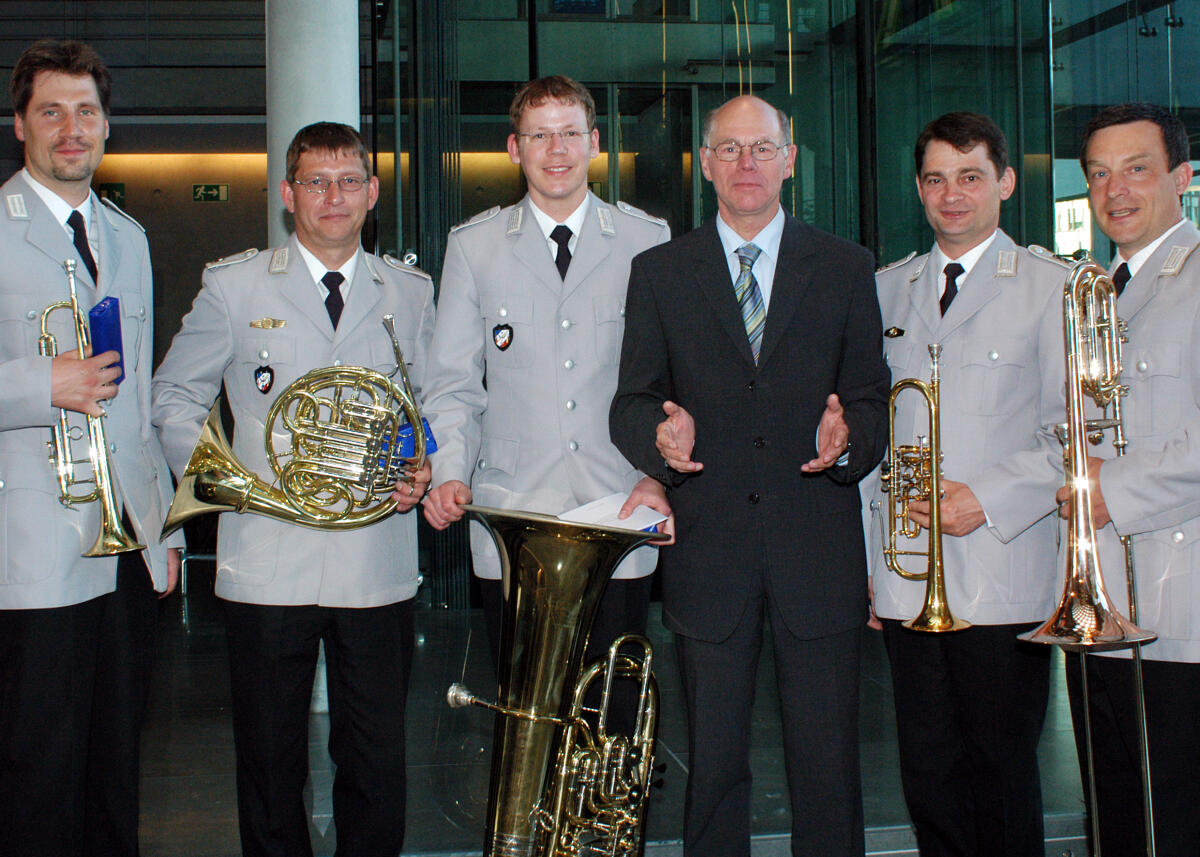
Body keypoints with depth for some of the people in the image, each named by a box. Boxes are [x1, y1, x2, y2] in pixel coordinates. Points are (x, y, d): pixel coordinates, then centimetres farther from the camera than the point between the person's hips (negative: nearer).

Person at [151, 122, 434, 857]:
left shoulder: (410, 292, 9)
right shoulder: (234, 286, 4)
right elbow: (174, 397, 10)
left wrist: (424, 471, -4)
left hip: (378, 566, 1)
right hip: (269, 561, -1)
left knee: (378, 765, 8)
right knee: (272, 764, 9)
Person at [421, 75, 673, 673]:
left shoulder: (649, 240, 6)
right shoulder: (472, 245, 7)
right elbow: (453, 383, 7)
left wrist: (660, 474, -6)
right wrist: (449, 473, -8)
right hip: (510, 516, 0)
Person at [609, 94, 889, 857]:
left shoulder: (846, 268, 8)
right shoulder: (659, 273, 8)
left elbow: (873, 396, 6)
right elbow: (632, 402, 4)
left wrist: (850, 436, -17)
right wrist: (658, 433, -18)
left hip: (818, 555, 0)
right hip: (709, 555, 0)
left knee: (829, 767, 5)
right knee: (714, 766, 10)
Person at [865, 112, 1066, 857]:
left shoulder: (1052, 286, 1)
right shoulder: (887, 290, 14)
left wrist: (988, 498, -13)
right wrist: (866, 557, 10)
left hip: (1004, 578, -3)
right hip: (905, 577, 4)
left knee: (1003, 771, 5)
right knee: (928, 775, 9)